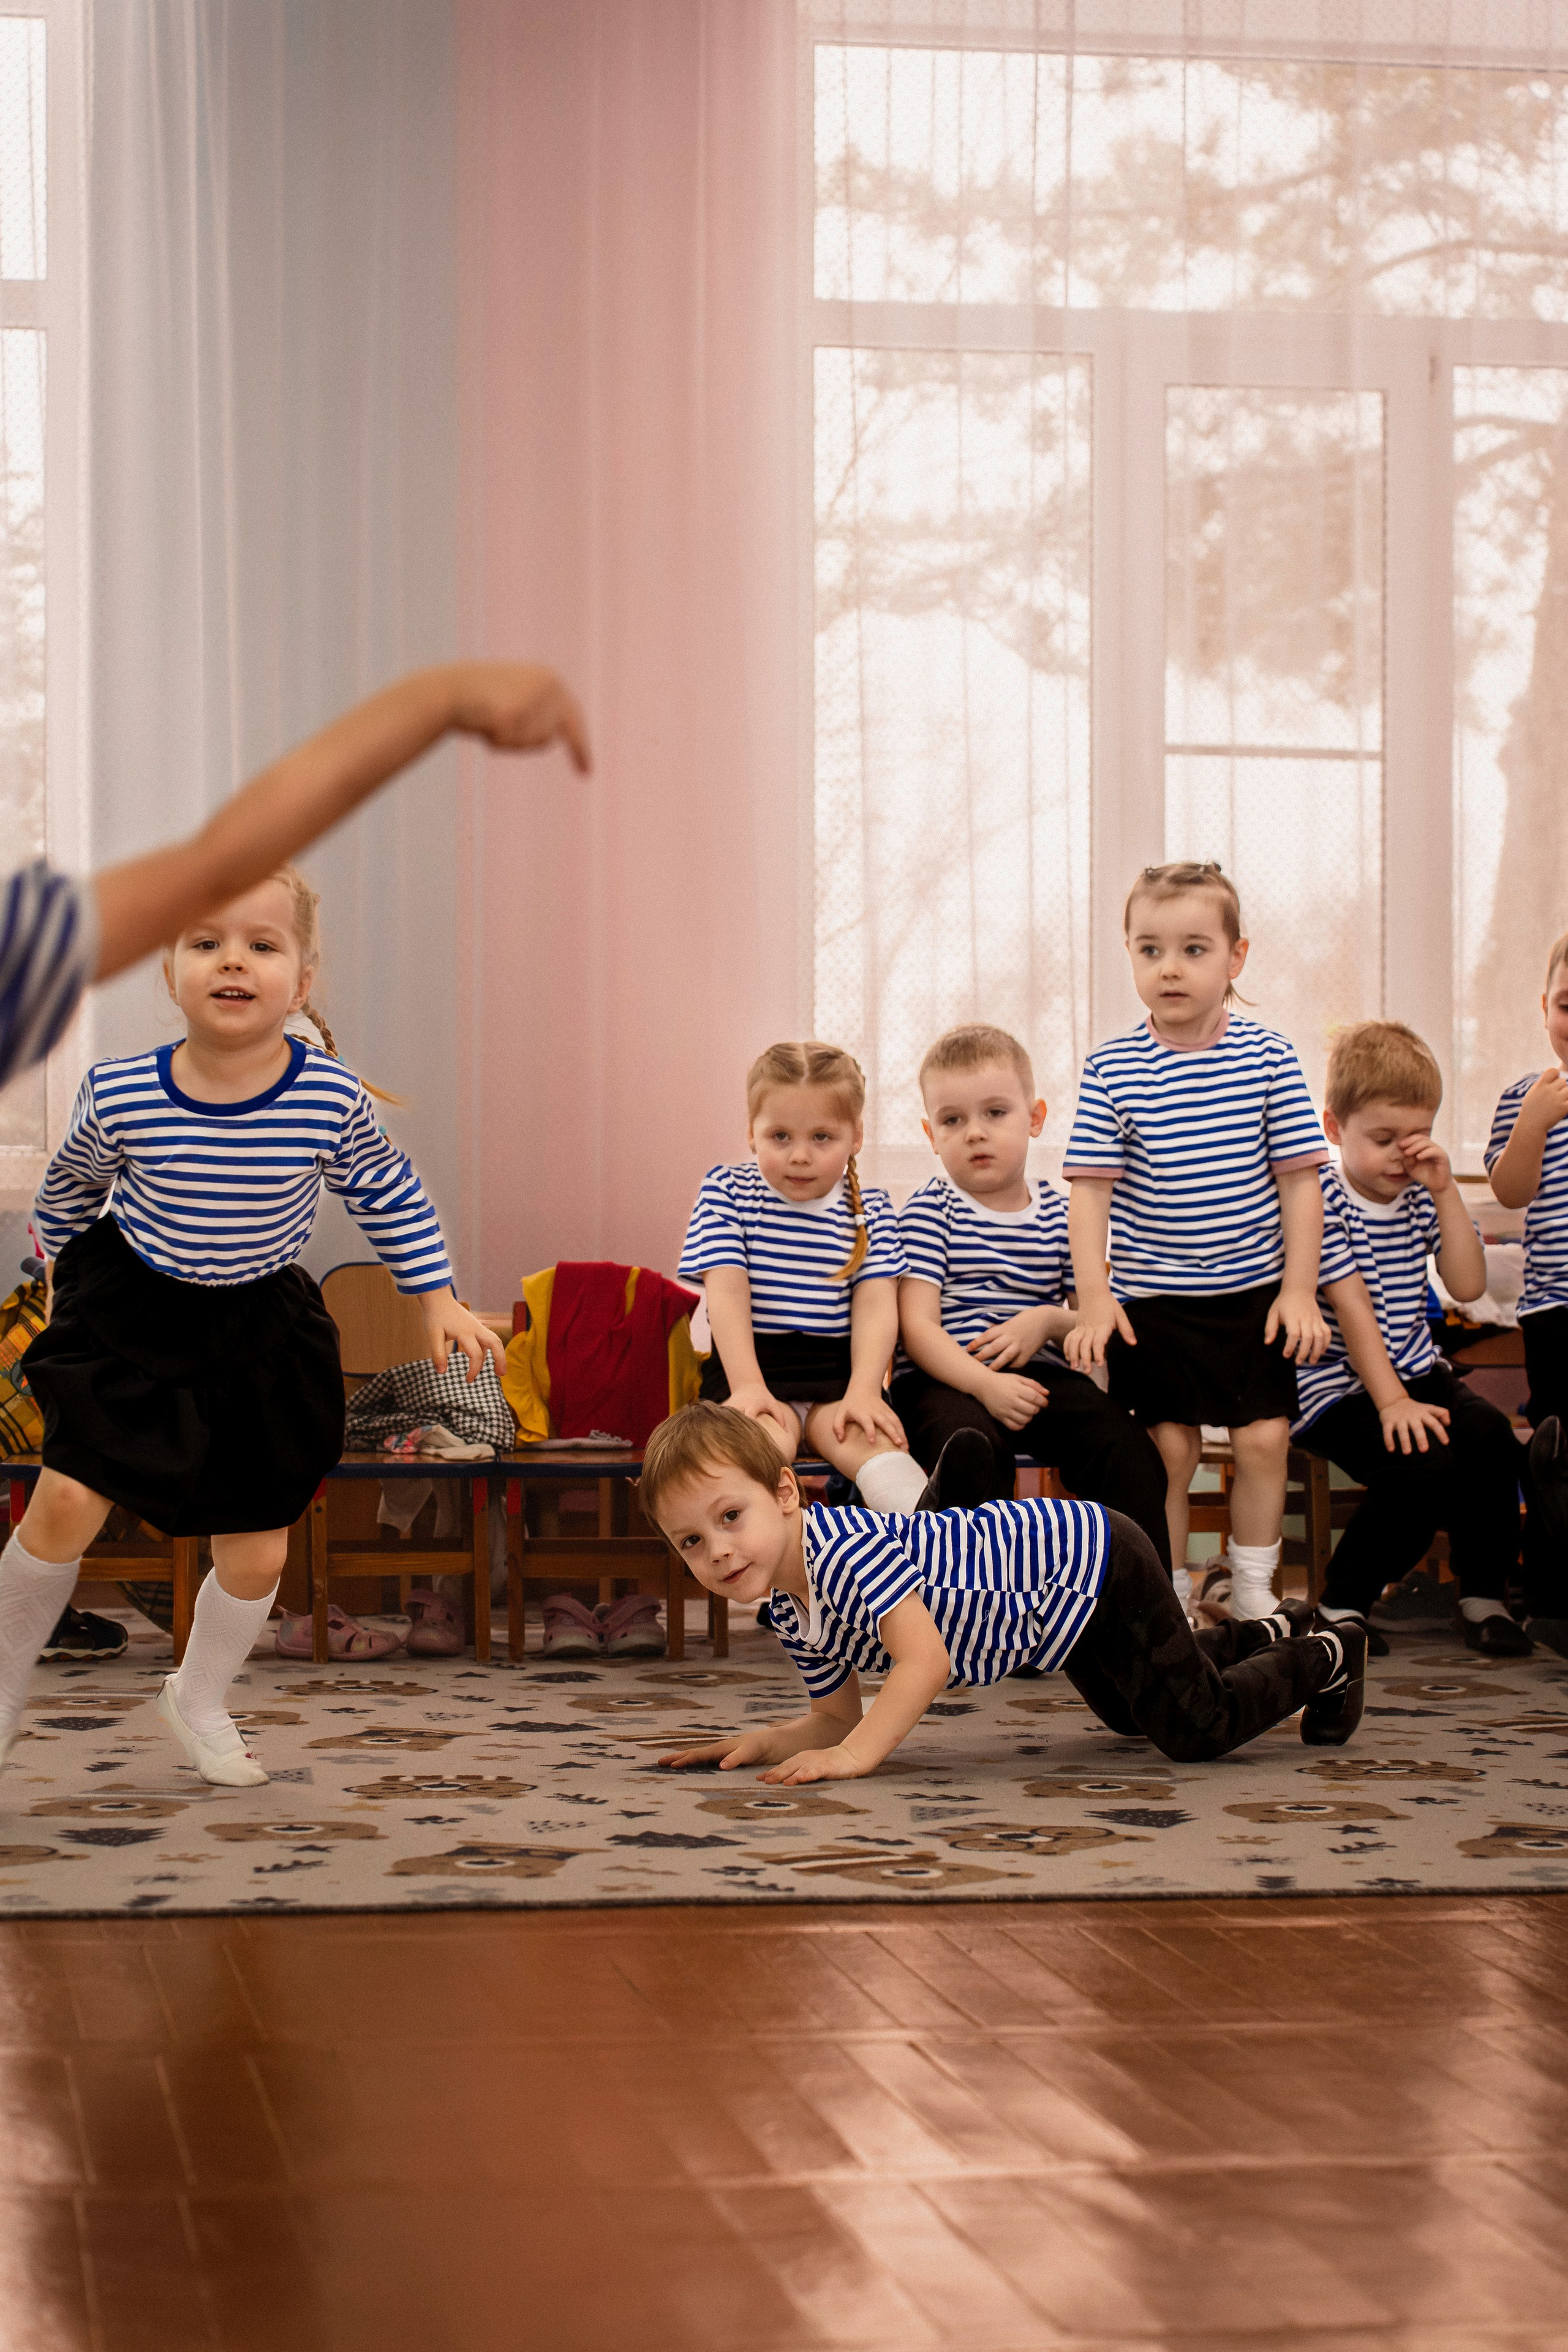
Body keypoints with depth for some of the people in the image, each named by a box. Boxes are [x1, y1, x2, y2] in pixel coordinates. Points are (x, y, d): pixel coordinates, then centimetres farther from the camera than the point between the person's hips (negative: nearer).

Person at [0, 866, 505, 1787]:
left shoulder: (332, 1098, -20)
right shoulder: (120, 1096, -20)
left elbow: (390, 1195, 1)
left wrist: (441, 1301, 3)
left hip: (259, 1329, 2)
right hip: (129, 1312, -1)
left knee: (258, 1555, 5)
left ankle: (199, 1697, 35)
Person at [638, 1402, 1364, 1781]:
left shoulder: (843, 1549, -35)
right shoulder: (789, 1612, -6)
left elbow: (925, 1660, -41)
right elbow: (837, 1718, 3)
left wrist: (854, 1755, -43)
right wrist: (760, 1744, -14)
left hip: (1089, 1561, -9)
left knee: (1196, 1729, -5)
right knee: (1133, 1717, 32)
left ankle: (1323, 1659, 22)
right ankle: (1257, 1637, 54)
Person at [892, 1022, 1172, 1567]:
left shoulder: (1058, 1214, 13)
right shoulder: (928, 1210, 2)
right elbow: (917, 1327, -8)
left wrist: (1049, 1321, -8)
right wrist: (985, 1384, -24)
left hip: (1037, 1377, 4)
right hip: (945, 1379, -4)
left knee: (1126, 1445, -20)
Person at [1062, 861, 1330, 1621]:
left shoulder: (1268, 1057, -3)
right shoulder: (1111, 1069, -5)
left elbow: (1299, 1180, 0)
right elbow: (1089, 1188, -5)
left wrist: (1299, 1289, -4)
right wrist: (1093, 1295, -12)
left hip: (1255, 1293, 1)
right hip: (1150, 1300, -1)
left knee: (1264, 1438, -1)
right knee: (1169, 1447, 0)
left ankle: (1253, 1593, 15)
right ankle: (1166, 1599, 12)